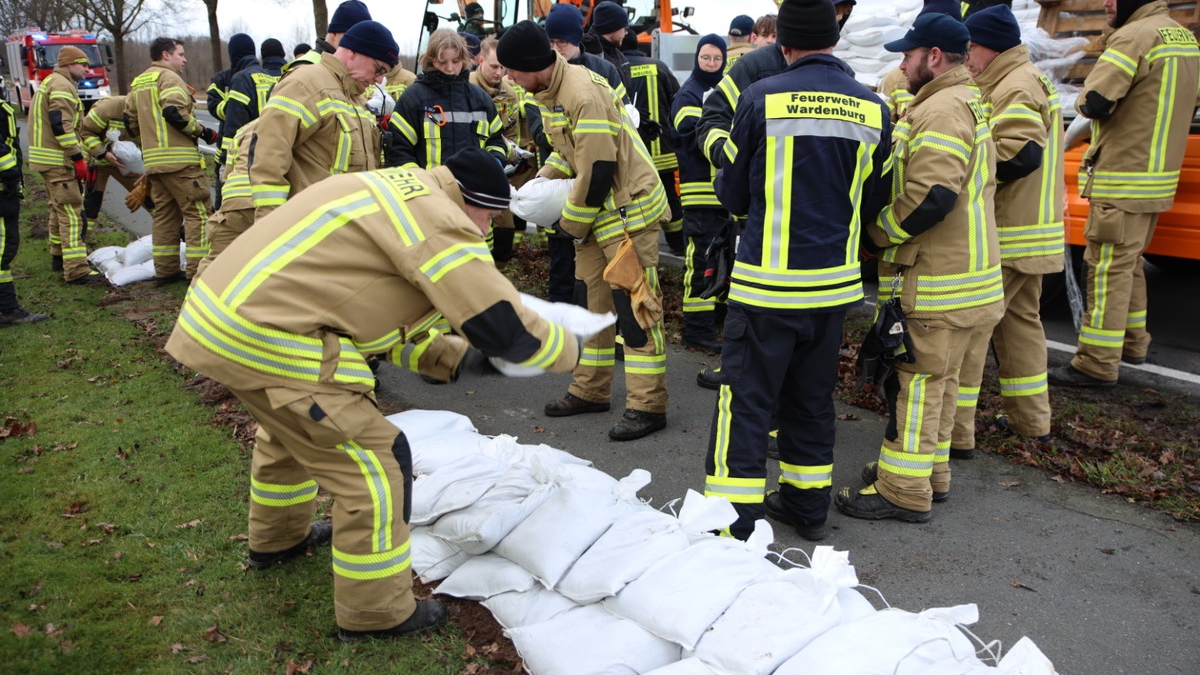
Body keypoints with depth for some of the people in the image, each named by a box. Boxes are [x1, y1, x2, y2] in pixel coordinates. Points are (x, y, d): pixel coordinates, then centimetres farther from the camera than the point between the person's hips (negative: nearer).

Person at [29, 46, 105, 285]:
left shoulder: (50, 83, 22)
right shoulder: (62, 85, -12)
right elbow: (61, 124, -22)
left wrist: (76, 155, 22)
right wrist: (78, 157, -22)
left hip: (47, 157, 11)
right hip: (58, 160, -11)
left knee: (60, 209, 22)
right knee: (71, 213, -14)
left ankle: (59, 256, 34)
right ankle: (76, 270, -18)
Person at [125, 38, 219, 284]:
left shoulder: (137, 83, 21)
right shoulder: (169, 78, -8)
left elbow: (130, 120, 23)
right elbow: (175, 113, -21)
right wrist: (203, 132, -12)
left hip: (153, 160, 9)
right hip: (180, 159, -9)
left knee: (164, 213, 14)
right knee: (198, 211, -6)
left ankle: (165, 270, 16)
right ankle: (198, 270, -9)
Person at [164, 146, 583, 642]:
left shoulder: (397, 193, 17)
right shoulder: (439, 223, -14)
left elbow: (379, 303, 22)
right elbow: (505, 327, -15)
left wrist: (455, 356, 15)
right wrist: (571, 348, 4)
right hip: (261, 337, -11)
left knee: (290, 428, 34)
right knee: (375, 462, -2)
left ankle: (277, 539, 58)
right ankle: (376, 613, 14)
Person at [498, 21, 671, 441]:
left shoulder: (584, 94, -24)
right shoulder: (547, 92, 6)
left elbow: (599, 169, -25)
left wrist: (572, 222, -14)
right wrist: (543, 178, 5)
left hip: (628, 207, -10)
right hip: (595, 210, 10)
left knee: (634, 305, -7)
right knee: (595, 300, 14)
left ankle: (647, 405, 0)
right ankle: (591, 390, 26)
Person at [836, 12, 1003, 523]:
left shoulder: (942, 109, -17)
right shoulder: (969, 104, 18)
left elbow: (930, 197, -27)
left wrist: (875, 233, -13)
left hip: (935, 284, -11)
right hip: (968, 275, 11)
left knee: (915, 384, -3)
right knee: (935, 381, 18)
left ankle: (904, 491, 6)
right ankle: (930, 473, 30)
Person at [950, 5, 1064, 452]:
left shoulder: (1016, 87, -14)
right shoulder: (1032, 82, 20)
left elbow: (1019, 154, -27)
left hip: (1005, 239, -11)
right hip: (1029, 232, 11)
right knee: (1020, 319, 18)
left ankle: (955, 432, -7)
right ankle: (1031, 419, 28)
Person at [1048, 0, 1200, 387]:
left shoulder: (1135, 36, -15)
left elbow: (1093, 103, -22)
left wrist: (1087, 100, 0)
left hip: (1122, 182, -9)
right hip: (1158, 178, 9)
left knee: (1108, 269, -5)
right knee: (1129, 264, 20)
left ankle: (1097, 364, -2)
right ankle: (1132, 343, 30)